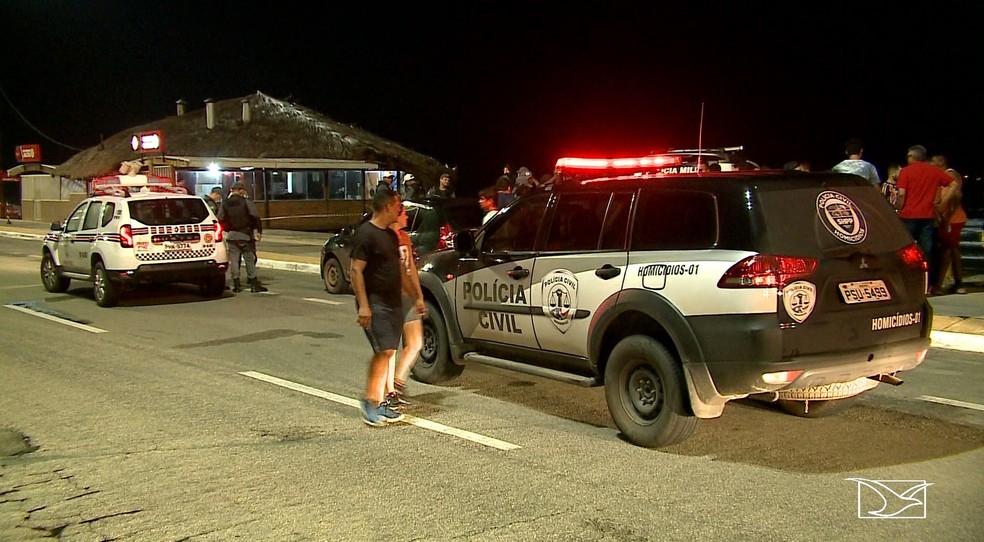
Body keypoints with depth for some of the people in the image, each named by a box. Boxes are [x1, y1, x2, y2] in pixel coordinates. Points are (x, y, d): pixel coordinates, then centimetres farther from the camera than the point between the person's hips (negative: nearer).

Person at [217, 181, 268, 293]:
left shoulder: (225, 203, 4)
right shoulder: (246, 202, -6)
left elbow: (220, 219, 2)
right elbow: (256, 217, -10)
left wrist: (226, 229, 14)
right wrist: (259, 231, -3)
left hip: (231, 235, 2)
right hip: (245, 234, -2)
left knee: (234, 260, 5)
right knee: (249, 259, 3)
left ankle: (237, 285, 4)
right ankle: (254, 284, 3)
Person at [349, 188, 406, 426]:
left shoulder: (390, 234, 16)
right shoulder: (365, 234, -11)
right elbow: (356, 271, -16)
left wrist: (400, 294, 24)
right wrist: (363, 305, -22)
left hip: (393, 302, 9)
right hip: (375, 304, -9)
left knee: (385, 353, 8)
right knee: (384, 351, -15)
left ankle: (378, 402, 12)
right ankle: (371, 401, -9)